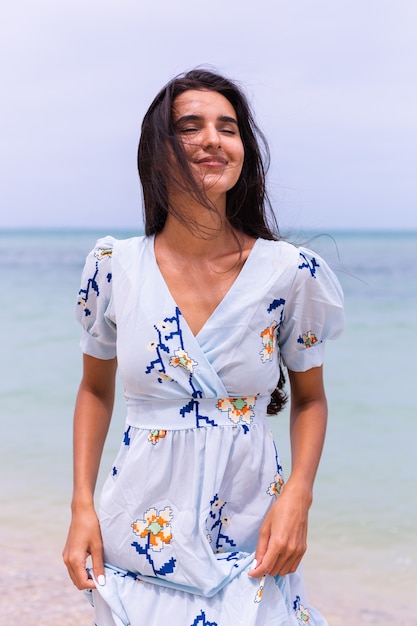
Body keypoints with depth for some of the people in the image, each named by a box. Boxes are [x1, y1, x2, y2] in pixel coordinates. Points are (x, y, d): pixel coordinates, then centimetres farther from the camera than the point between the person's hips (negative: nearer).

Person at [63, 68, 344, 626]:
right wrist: (82, 507, 0)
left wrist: (298, 497, -10)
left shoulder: (292, 273, -8)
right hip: (140, 534, 1)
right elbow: (96, 390, 8)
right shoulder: (113, 268, -5)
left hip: (251, 539, 0)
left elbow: (310, 397, 5)